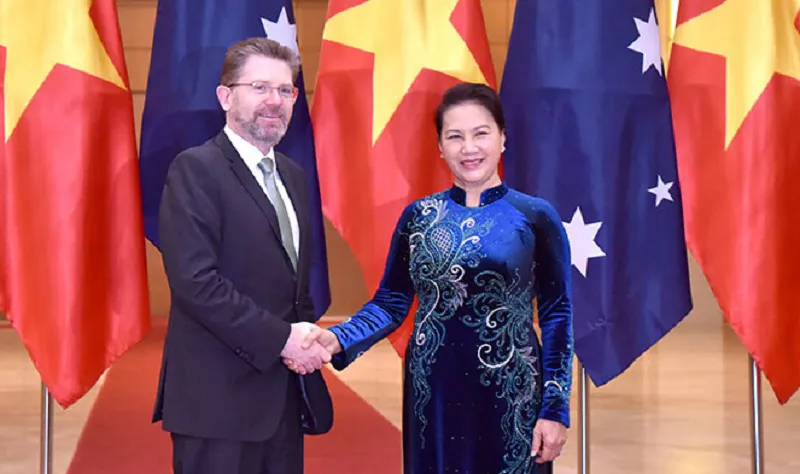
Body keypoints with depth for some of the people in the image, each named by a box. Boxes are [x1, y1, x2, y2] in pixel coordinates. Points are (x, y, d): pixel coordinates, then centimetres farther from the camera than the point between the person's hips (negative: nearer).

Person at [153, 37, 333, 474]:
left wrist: (307, 338, 1)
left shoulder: (292, 175, 15)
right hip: (219, 398, -7)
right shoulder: (195, 169, -9)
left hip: (285, 395, 7)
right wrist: (280, 338, -17)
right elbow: (195, 281, -19)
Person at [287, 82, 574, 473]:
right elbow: (390, 304, 3)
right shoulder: (418, 216, 3)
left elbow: (556, 316, -2)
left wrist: (556, 408, -5)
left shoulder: (535, 216, -4)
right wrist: (337, 340, -15)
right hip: (433, 397, 2)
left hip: (510, 398, -2)